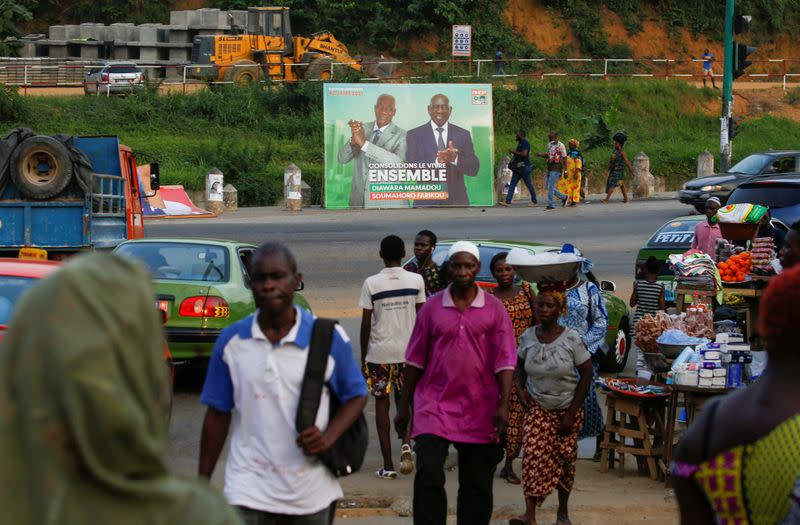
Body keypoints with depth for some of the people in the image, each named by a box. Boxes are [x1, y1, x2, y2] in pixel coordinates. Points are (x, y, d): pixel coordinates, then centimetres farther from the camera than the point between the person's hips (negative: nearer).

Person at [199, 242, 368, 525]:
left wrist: (328, 437, -12)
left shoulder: (329, 338, -2)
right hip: (249, 490, -1)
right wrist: (202, 482, 6)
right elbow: (217, 415, 7)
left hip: (311, 493, 1)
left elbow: (356, 396, 7)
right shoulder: (232, 341, 0)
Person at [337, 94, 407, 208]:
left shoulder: (401, 136, -7)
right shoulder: (363, 128, 6)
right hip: (359, 201, 4)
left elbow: (398, 162, -26)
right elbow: (342, 159, 0)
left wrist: (364, 143, -32)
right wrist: (353, 140, -22)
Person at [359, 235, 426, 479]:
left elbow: (366, 323, -5)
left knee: (382, 404, 7)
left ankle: (388, 465, 4)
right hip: (408, 350, 2)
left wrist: (363, 356, 5)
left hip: (379, 352, -2)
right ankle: (406, 443, -11)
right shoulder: (416, 280, -2)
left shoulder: (371, 283, -7)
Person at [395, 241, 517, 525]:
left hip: (479, 410, 1)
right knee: (428, 475, -17)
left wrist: (504, 405, -11)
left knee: (477, 486, 9)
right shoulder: (432, 307, 3)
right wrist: (404, 405, 8)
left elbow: (504, 361, -1)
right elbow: (415, 360, 8)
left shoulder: (494, 308, 1)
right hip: (435, 404, -1)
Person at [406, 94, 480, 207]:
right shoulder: (414, 135, 4)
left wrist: (455, 158, -18)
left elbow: (474, 169, 2)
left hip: (456, 201, 1)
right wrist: (437, 161, -23)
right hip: (426, 202, -1)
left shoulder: (463, 134, 8)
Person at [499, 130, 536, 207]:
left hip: (524, 167, -10)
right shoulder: (520, 143, 17)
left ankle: (534, 201, 15)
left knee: (529, 185, 2)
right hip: (518, 168, 10)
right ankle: (507, 201, -5)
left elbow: (524, 154, -26)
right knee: (512, 184, 0)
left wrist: (514, 152, -18)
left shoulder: (525, 143, -13)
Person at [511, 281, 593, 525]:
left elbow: (587, 373, -8)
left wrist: (572, 413, -9)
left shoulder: (571, 339, -13)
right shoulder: (528, 337, -5)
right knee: (534, 454, -14)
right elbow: (520, 363, 14)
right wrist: (520, 388, -5)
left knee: (565, 458, 6)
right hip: (537, 407, 1)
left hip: (566, 408, -1)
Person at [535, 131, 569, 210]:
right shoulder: (550, 145, 13)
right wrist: (540, 155, 3)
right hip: (549, 169, 8)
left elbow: (564, 158, -8)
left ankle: (551, 205, -6)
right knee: (549, 187, 9)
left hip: (556, 170, -8)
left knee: (550, 187, -11)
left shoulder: (560, 145, -9)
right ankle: (563, 197, 26)